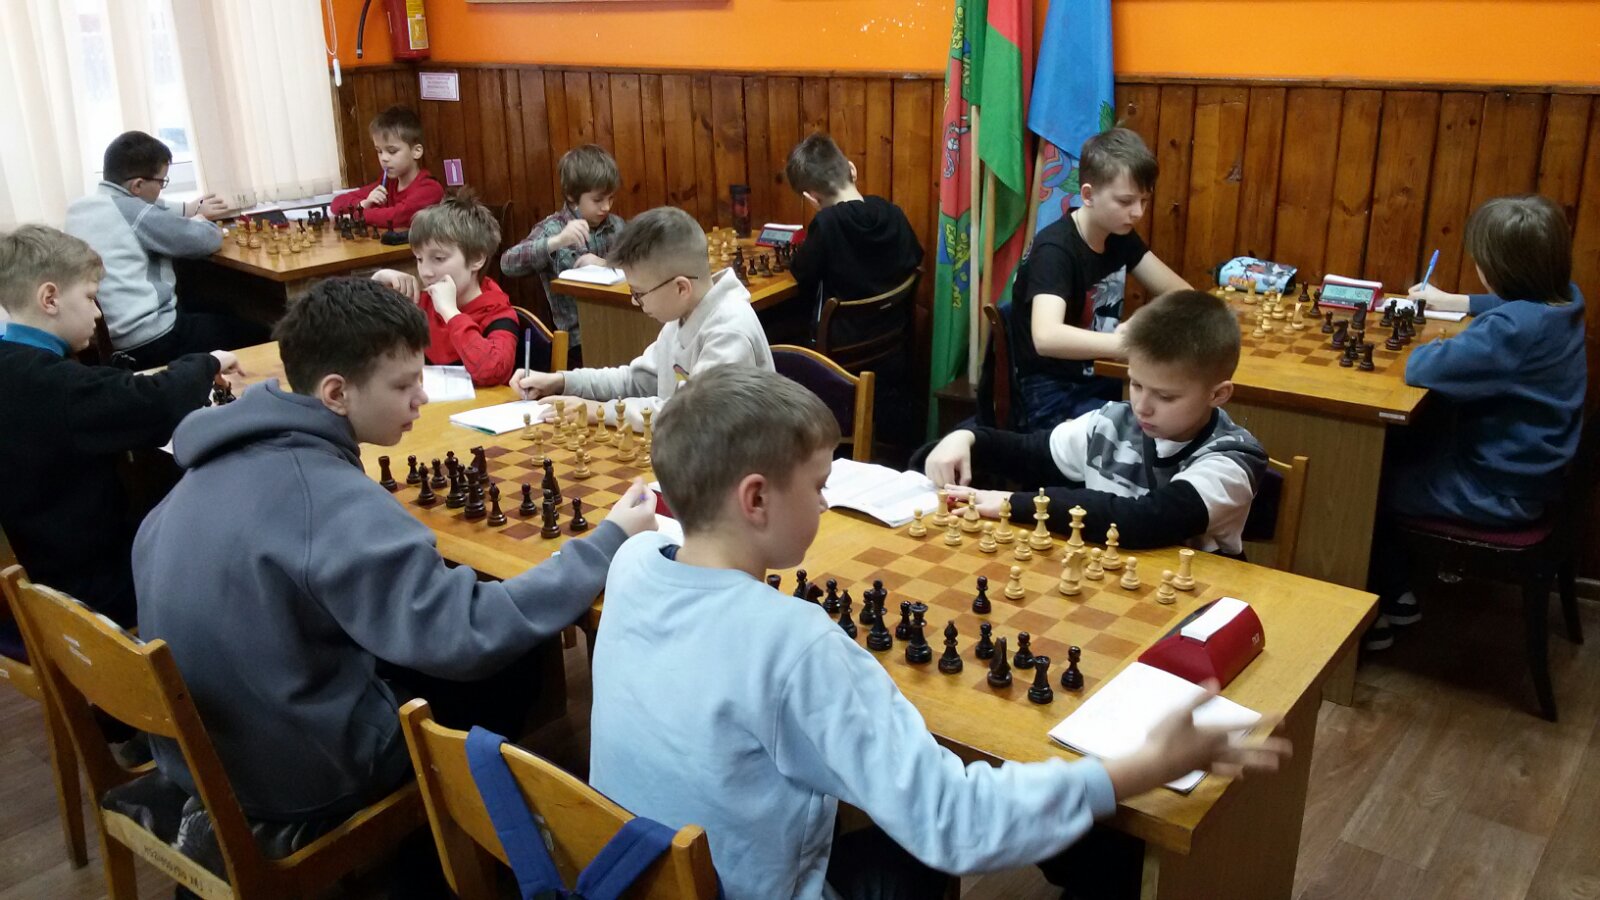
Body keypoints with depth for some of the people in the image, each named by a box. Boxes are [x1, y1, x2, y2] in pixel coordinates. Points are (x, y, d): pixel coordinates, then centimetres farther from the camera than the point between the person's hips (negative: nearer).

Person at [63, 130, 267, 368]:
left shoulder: (78, 208, 8)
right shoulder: (132, 211, -17)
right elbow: (208, 239, -8)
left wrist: (193, 209, 25)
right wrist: (197, 219, 13)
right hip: (149, 343, -9)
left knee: (213, 315, 29)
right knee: (256, 333, 4)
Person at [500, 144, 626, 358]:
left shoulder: (616, 225, 11)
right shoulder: (552, 228, -1)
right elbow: (507, 263, -14)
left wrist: (606, 264, -12)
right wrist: (557, 241, -28)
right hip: (578, 337, -4)